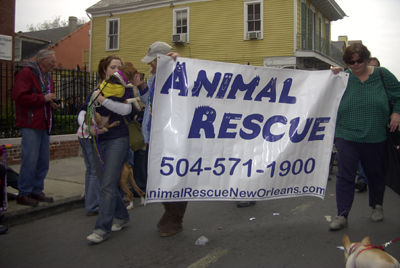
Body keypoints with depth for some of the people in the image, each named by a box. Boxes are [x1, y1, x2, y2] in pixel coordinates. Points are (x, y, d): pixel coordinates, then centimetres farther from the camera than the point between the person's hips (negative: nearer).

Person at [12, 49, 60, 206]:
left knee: (43, 161, 11)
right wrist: (43, 98, -16)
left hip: (44, 124, 8)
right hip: (30, 124, -8)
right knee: (30, 160, -7)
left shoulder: (47, 77, 19)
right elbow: (20, 96, -18)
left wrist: (53, 104, 5)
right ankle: (23, 194, 5)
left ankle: (37, 191, 22)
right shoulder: (26, 73, -8)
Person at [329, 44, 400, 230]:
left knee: (375, 174, 16)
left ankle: (377, 207, 39)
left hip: (374, 137, 1)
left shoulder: (382, 75, 3)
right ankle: (342, 216, 5)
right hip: (346, 136, -1)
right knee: (344, 176, -2)